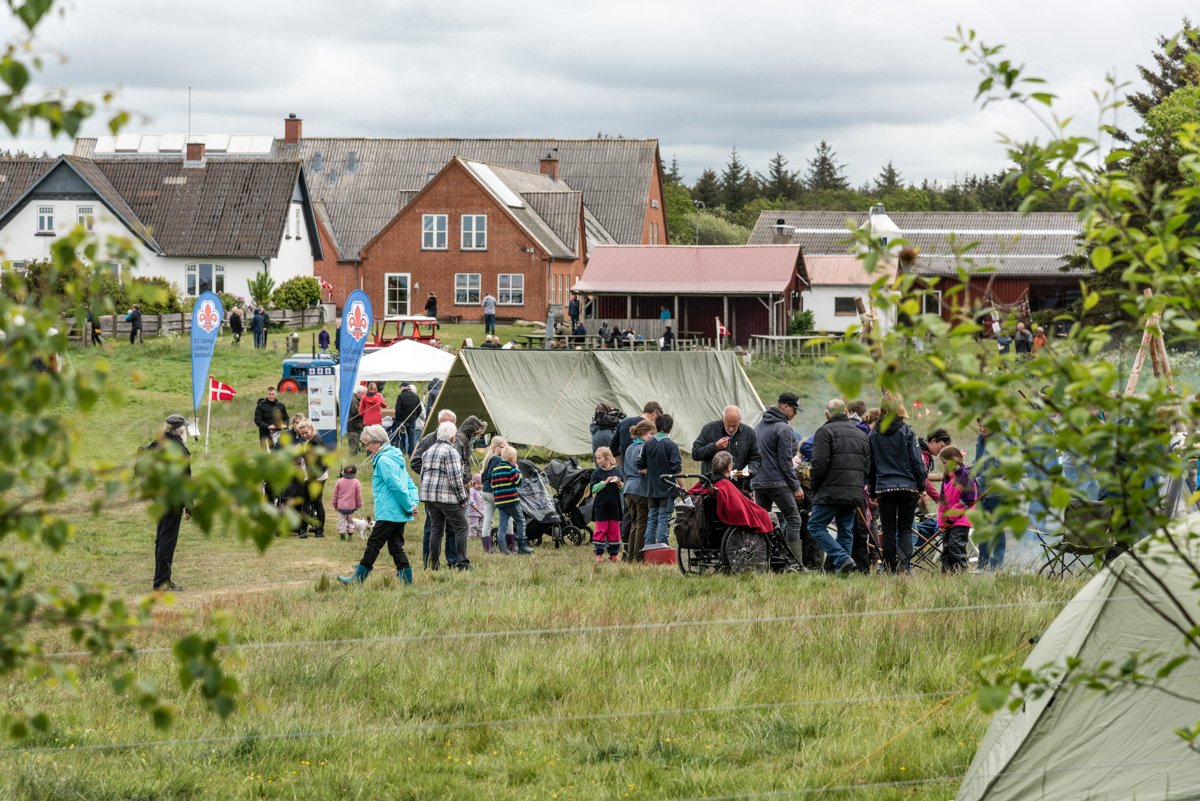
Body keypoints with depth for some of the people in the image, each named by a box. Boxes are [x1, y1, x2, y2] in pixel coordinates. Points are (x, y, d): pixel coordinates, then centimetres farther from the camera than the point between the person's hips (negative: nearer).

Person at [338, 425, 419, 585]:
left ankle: (358, 577, 6)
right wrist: (413, 502, 4)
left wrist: (408, 507, -15)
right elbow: (410, 483, 16)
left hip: (388, 513, -9)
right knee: (396, 546, 11)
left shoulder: (383, 460, -15)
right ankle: (406, 578, 9)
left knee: (373, 544, -1)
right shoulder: (395, 457, 15)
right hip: (399, 514, 9)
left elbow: (397, 487, -21)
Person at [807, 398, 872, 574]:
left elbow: (820, 463, -11)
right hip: (855, 494, 7)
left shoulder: (825, 431, -3)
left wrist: (815, 489, 0)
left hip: (831, 492, -7)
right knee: (846, 531, 11)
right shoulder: (861, 434, 20)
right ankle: (844, 567, 5)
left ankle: (842, 559, -17)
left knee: (816, 526, -2)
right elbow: (868, 466, 19)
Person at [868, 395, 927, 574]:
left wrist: (872, 490, 17)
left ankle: (890, 569, 4)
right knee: (905, 529, 6)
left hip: (883, 488, 1)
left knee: (888, 531, 7)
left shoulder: (873, 434, 5)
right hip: (908, 487, -1)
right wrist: (922, 486, 5)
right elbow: (917, 462, -4)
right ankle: (904, 559, -18)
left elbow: (869, 465, 9)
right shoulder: (907, 432, -3)